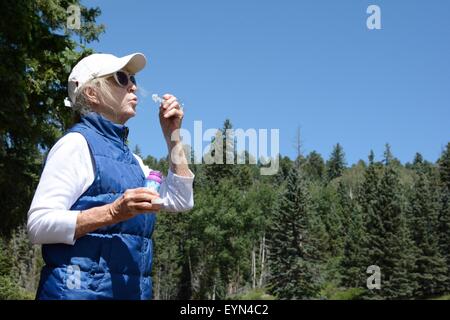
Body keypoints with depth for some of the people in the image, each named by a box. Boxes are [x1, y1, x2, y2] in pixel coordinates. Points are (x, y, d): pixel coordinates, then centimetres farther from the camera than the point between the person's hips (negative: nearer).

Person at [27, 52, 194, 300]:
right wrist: (113, 212, -29)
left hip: (133, 291, 8)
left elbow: (180, 201, 14)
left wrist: (172, 135, 11)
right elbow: (38, 224, -17)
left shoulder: (129, 158, 16)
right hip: (81, 290, -8)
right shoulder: (76, 143, -9)